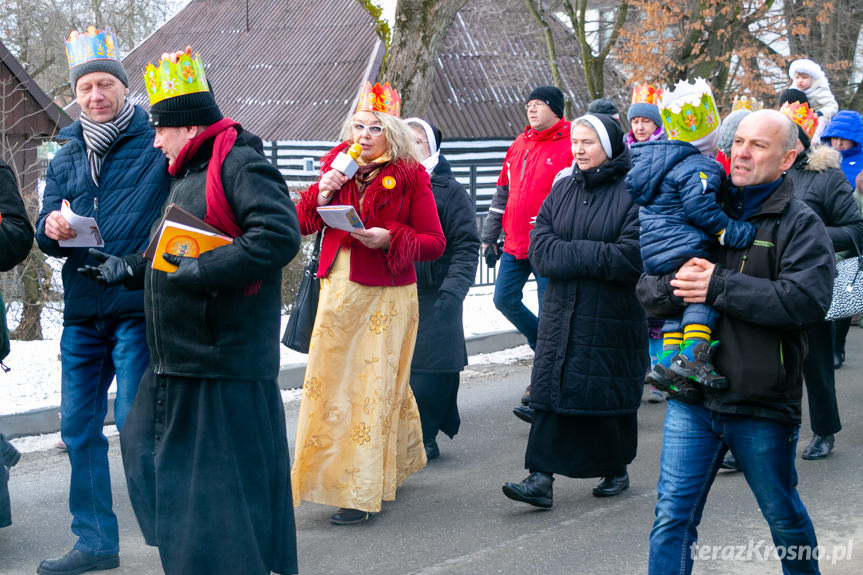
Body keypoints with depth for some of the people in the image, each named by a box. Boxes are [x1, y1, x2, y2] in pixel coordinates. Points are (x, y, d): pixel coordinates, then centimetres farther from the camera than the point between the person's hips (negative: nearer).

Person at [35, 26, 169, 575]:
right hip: (82, 308, 6)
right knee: (79, 427, 10)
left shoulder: (157, 142, -2)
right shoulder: (66, 159, 14)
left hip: (138, 307, -6)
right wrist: (52, 228, -11)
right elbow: (47, 237, 12)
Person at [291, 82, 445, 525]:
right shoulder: (337, 165, 8)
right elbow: (303, 224, 10)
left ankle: (360, 493, 3)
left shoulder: (410, 177, -6)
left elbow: (434, 243, -6)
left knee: (375, 384, -2)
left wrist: (389, 239, -21)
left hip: (385, 294, -5)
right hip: (338, 287, 5)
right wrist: (322, 194, -8)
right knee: (329, 380, 7)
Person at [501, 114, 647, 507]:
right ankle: (541, 478, -5)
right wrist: (595, 257, -15)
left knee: (611, 396, 7)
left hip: (613, 317, -4)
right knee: (552, 389, -3)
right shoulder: (562, 190, 9)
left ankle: (616, 470, 26)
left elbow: (630, 258, -19)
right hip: (561, 313, 4)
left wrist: (571, 253, -13)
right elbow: (540, 249, 0)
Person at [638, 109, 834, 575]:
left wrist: (719, 287, -21)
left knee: (785, 519, 15)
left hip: (762, 402, -3)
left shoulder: (800, 225, -3)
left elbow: (807, 300, -21)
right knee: (673, 515, 1)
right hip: (692, 397, 3)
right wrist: (676, 286, -15)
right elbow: (648, 289, 9)